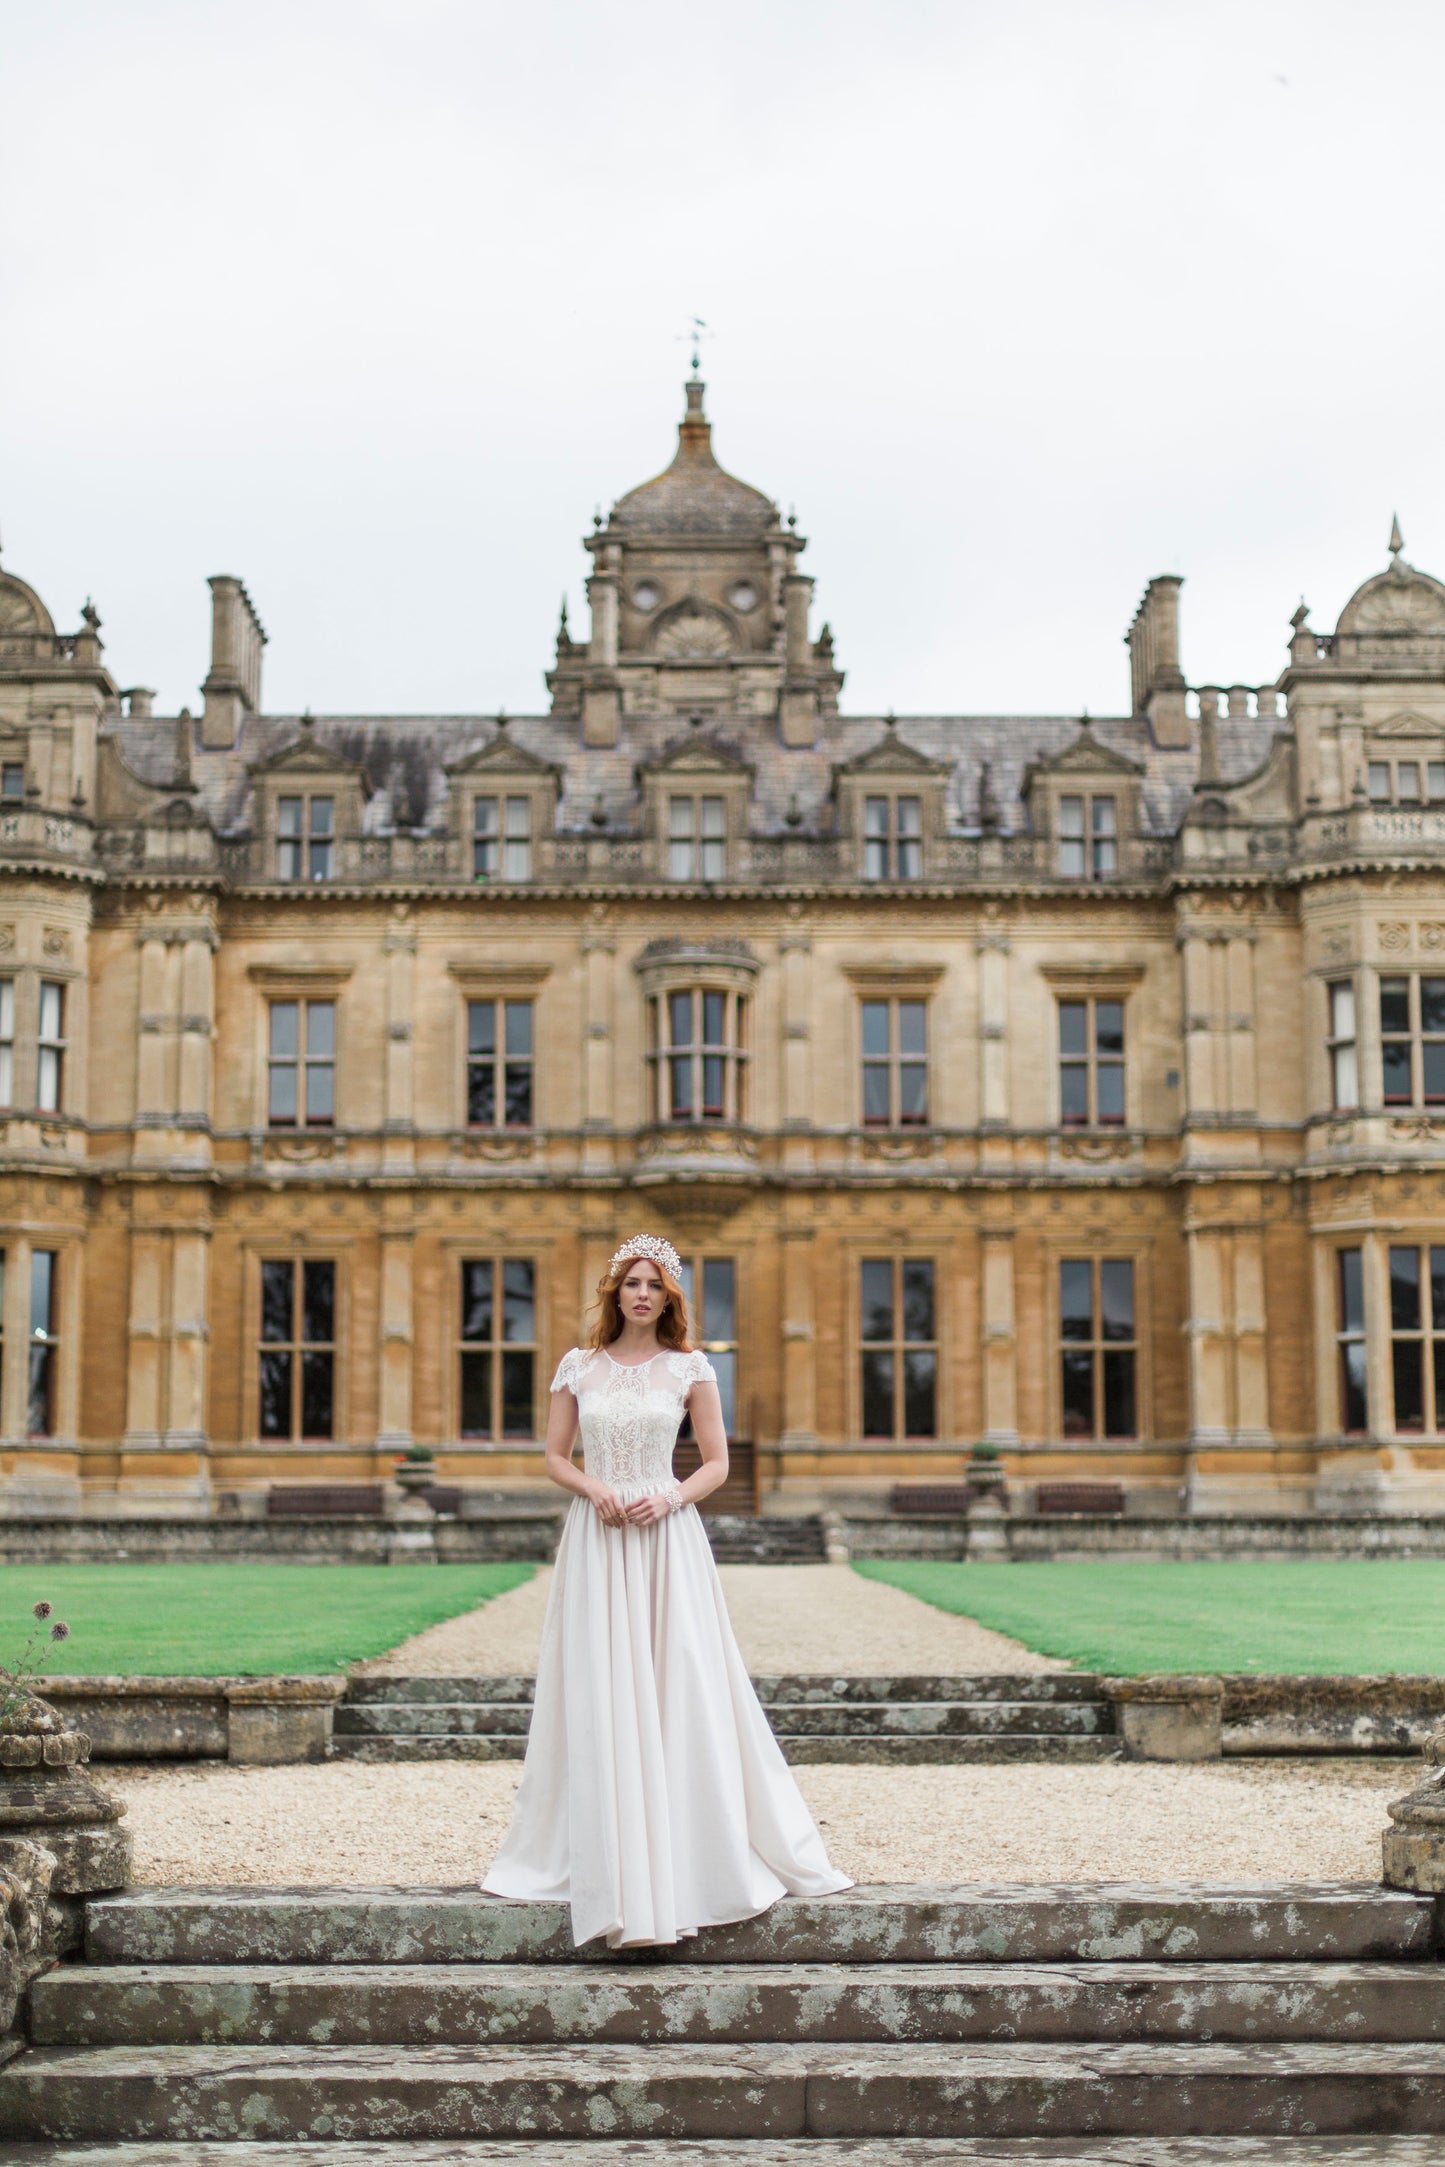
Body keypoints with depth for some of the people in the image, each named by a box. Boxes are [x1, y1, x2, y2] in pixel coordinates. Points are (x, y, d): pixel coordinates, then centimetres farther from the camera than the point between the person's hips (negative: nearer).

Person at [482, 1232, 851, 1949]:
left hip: (667, 1536, -1)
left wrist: (669, 1497, -12)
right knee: (601, 1696, 0)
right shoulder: (578, 1366, 7)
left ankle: (702, 1853, 7)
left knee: (682, 1689, -3)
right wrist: (592, 1489, -9)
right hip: (596, 1539, 1)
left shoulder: (690, 1369, 3)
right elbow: (554, 1455, 10)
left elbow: (717, 1462, 5)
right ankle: (610, 1860, 7)